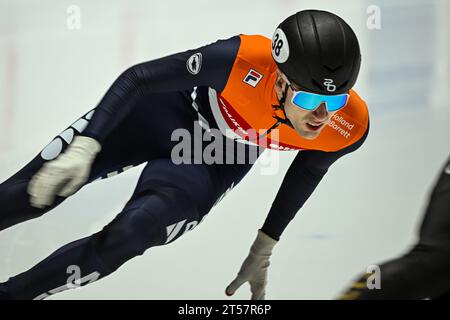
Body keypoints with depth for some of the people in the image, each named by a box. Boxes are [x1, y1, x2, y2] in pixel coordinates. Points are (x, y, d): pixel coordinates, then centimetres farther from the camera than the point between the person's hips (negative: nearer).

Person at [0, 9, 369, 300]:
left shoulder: (350, 128, -26)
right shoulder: (245, 58, -38)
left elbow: (308, 170, -2)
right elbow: (137, 77, -25)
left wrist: (263, 251, 7)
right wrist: (85, 147, -35)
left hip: (213, 168, 2)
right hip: (168, 110, -1)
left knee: (123, 240, -19)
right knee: (38, 190, -7)